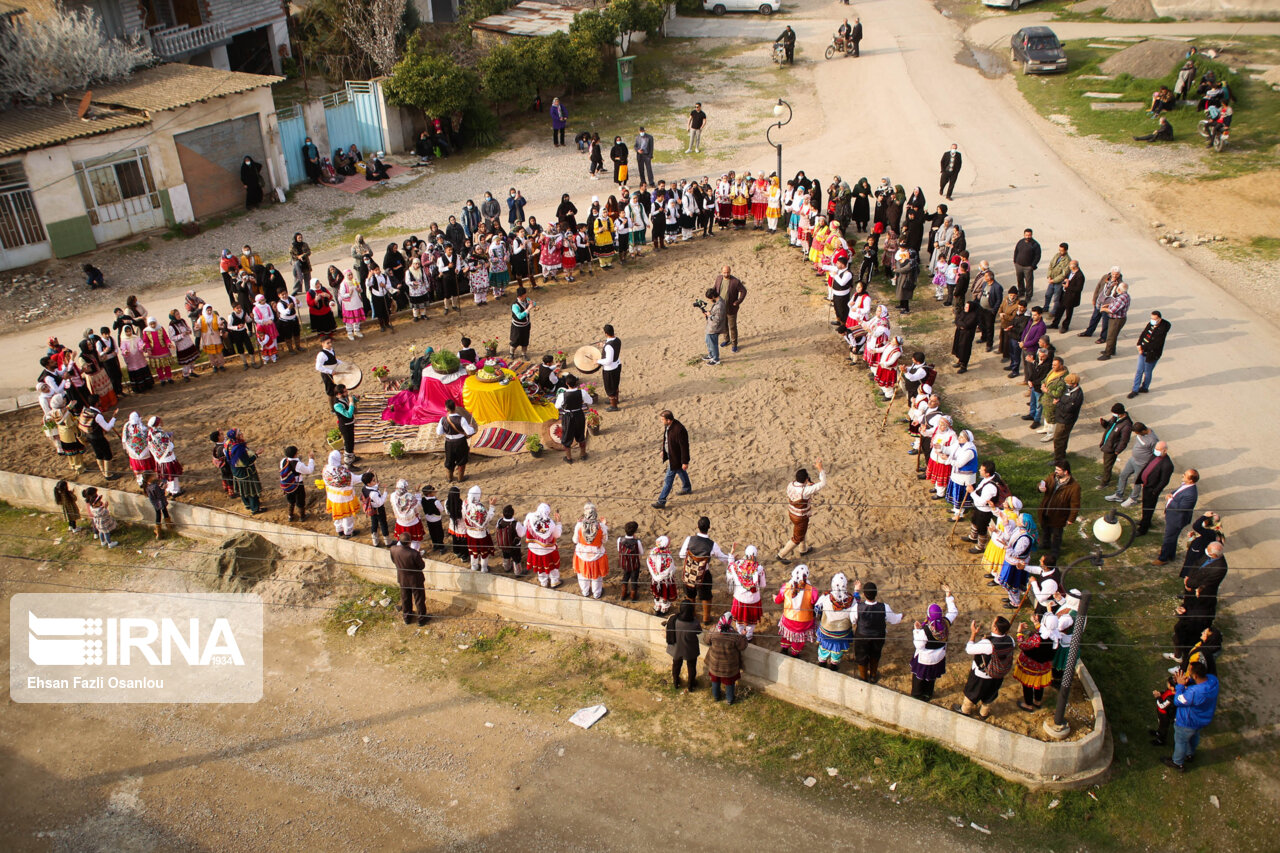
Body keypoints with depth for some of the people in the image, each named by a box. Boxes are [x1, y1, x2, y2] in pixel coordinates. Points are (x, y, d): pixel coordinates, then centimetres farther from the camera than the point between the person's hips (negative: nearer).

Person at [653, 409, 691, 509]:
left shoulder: (679, 430, -34)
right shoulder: (667, 426, -6)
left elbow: (684, 447, -27)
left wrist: (685, 462, -22)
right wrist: (663, 451, 21)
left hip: (675, 458, -9)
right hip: (670, 455, 9)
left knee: (668, 479, -2)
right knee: (681, 472, 30)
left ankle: (661, 501, 4)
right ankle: (687, 488, 53)